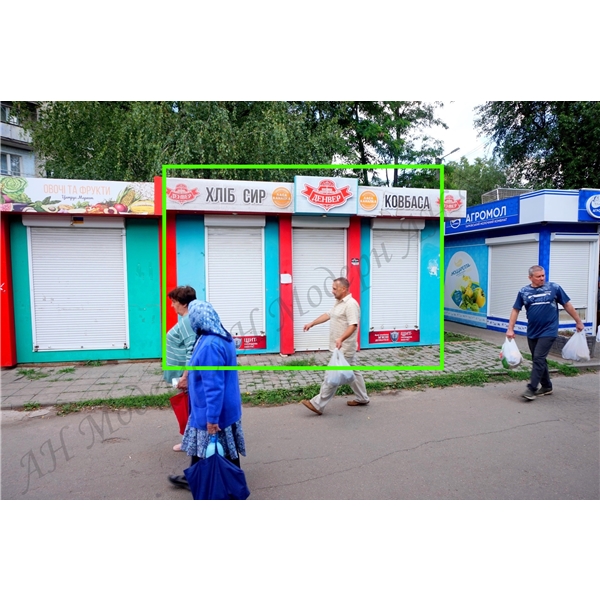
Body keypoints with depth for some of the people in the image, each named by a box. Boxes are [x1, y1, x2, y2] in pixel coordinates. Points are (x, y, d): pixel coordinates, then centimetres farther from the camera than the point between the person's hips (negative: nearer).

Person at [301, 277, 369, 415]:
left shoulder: (351, 304, -20)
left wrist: (341, 339, -41)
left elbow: (353, 325, -29)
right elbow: (328, 315, 22)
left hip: (344, 348, -10)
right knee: (353, 373, 18)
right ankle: (362, 398, 31)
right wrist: (312, 324, 19)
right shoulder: (339, 303, 13)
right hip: (342, 348, 10)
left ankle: (318, 404, -3)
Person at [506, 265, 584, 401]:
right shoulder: (524, 292, 2)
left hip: (548, 331, -4)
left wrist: (578, 321, 9)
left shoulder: (554, 288, -4)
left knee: (538, 359, -10)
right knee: (539, 360, 14)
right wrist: (510, 329, 0)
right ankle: (546, 386, 29)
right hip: (532, 332, 4)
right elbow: (515, 310, 5)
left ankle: (531, 389, -6)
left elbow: (567, 305, 4)